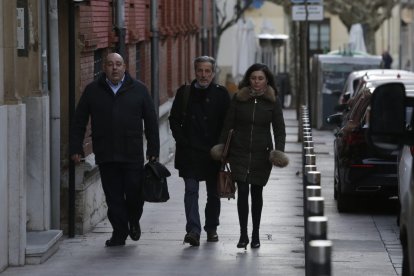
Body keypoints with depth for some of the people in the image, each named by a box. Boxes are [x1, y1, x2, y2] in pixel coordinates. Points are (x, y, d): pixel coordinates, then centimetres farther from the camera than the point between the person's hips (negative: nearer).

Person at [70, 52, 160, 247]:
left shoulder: (138, 90, 6)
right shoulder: (92, 90, 7)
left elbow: (151, 121, 7)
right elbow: (79, 122, 9)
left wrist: (153, 150, 2)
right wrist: (76, 149, 3)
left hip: (133, 154, -1)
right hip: (105, 156, 1)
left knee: (135, 193, 0)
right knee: (113, 197, 2)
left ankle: (133, 222, 27)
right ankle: (119, 231, 12)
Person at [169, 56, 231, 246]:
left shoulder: (221, 94, 1)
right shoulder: (184, 93, 4)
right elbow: (174, 120, 7)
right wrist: (182, 141, -4)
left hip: (213, 152, 0)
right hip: (189, 152, 0)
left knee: (213, 193, 11)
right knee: (191, 190, -10)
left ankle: (211, 228, 26)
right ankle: (193, 230, -17)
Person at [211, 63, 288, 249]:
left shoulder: (273, 101, 0)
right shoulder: (238, 98, 0)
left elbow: (279, 129, 2)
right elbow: (228, 125, 5)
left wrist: (279, 151, -10)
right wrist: (221, 146, 0)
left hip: (261, 153, 1)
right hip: (239, 152, 0)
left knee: (257, 193, 9)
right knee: (242, 192, -9)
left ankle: (255, 235, 19)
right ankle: (243, 235, -6)